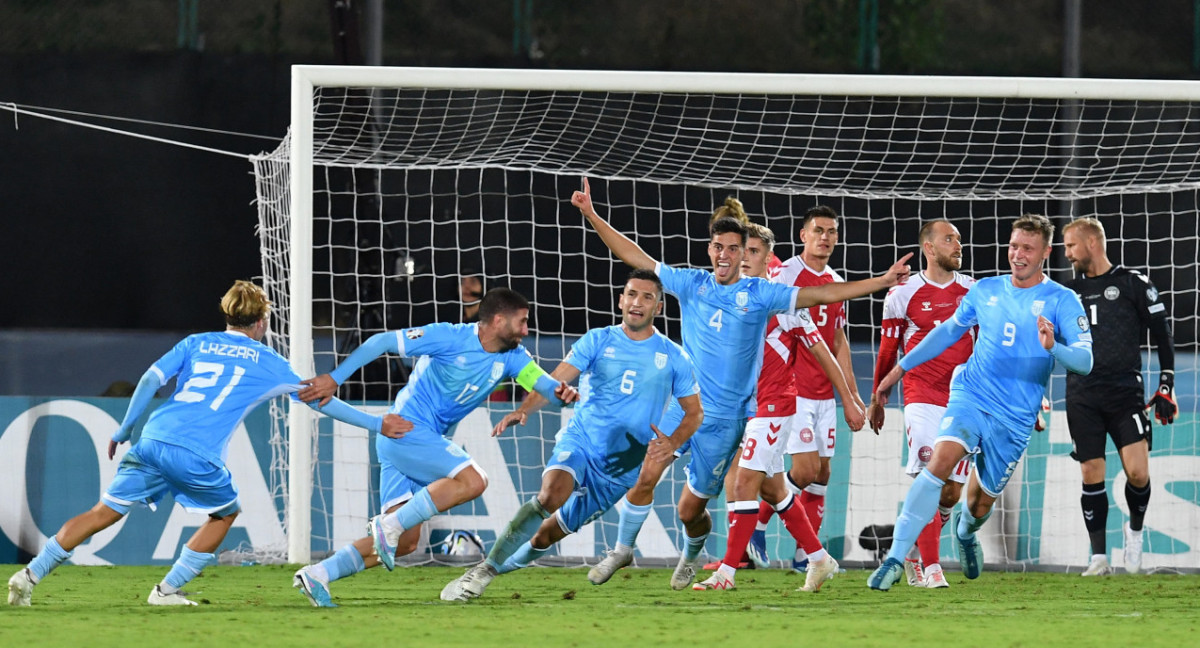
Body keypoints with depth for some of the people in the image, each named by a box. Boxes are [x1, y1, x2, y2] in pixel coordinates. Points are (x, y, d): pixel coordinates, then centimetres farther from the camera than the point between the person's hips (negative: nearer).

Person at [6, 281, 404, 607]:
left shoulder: (196, 343, 21)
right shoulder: (266, 362, 15)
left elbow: (151, 379, 8)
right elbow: (319, 400, 20)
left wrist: (124, 430, 15)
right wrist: (376, 424, 29)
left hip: (154, 441, 3)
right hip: (198, 456, -3)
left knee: (106, 512, 8)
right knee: (226, 513, 23)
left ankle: (31, 575, -1)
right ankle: (168, 590, 16)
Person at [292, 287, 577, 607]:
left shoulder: (510, 356, 6)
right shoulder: (450, 338, -13)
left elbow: (542, 381, -6)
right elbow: (382, 342, -12)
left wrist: (561, 391, -32)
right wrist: (334, 379, -17)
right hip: (406, 429, -8)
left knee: (405, 542, 3)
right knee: (472, 481, -24)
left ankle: (316, 575, 4)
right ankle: (389, 525, -20)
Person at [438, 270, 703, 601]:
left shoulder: (674, 358, 3)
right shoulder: (598, 341, 2)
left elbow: (694, 412, 9)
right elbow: (555, 380, -7)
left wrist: (672, 444, -11)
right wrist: (524, 409, -26)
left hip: (622, 465, 2)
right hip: (580, 438, -2)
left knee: (550, 533, 3)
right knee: (551, 495, -31)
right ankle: (483, 570, -25)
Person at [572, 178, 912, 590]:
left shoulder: (759, 294, -1)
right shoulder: (692, 284, 5)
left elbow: (821, 295, -3)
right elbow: (636, 258, 8)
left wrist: (881, 282, -9)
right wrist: (592, 216, 3)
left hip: (725, 419, -1)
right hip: (684, 404, 1)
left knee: (691, 509, 3)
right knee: (645, 476, -17)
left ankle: (690, 557, 36)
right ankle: (622, 550, 2)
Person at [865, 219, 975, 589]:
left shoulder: (973, 292, 8)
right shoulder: (904, 294, 0)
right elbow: (887, 352, 8)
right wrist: (876, 399, 14)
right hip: (922, 398, -4)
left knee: (952, 490, 4)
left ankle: (914, 553, 25)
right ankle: (931, 568, -14)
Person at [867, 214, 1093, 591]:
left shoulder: (1061, 301, -4)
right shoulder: (986, 291, 9)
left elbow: (1084, 361, -13)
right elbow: (949, 331, 25)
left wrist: (1052, 348, -34)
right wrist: (900, 368, 25)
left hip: (1015, 418, -1)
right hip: (971, 395, 1)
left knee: (981, 503, 9)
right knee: (941, 459, -27)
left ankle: (965, 531, 50)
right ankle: (896, 559, -29)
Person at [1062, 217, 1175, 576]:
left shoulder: (1133, 284, 2)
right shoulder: (1069, 292, 14)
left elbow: (1163, 334, 4)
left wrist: (1166, 387, -1)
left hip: (1125, 392, -3)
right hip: (1082, 396, 3)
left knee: (1138, 472, -15)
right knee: (1091, 476, -2)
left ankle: (1135, 529, 13)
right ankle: (1099, 557, 3)